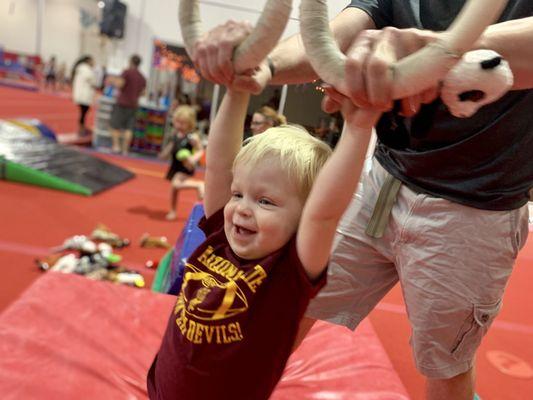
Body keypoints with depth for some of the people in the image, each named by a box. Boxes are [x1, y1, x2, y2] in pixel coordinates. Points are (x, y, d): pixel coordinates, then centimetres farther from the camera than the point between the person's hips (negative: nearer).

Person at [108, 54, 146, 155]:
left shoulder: (127, 72, -6)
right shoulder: (142, 78, 12)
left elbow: (119, 84, -15)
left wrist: (112, 81, 3)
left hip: (122, 103, -5)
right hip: (133, 105, 5)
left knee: (115, 125, 4)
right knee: (128, 128, 3)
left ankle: (116, 145, -9)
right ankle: (125, 149, 1)